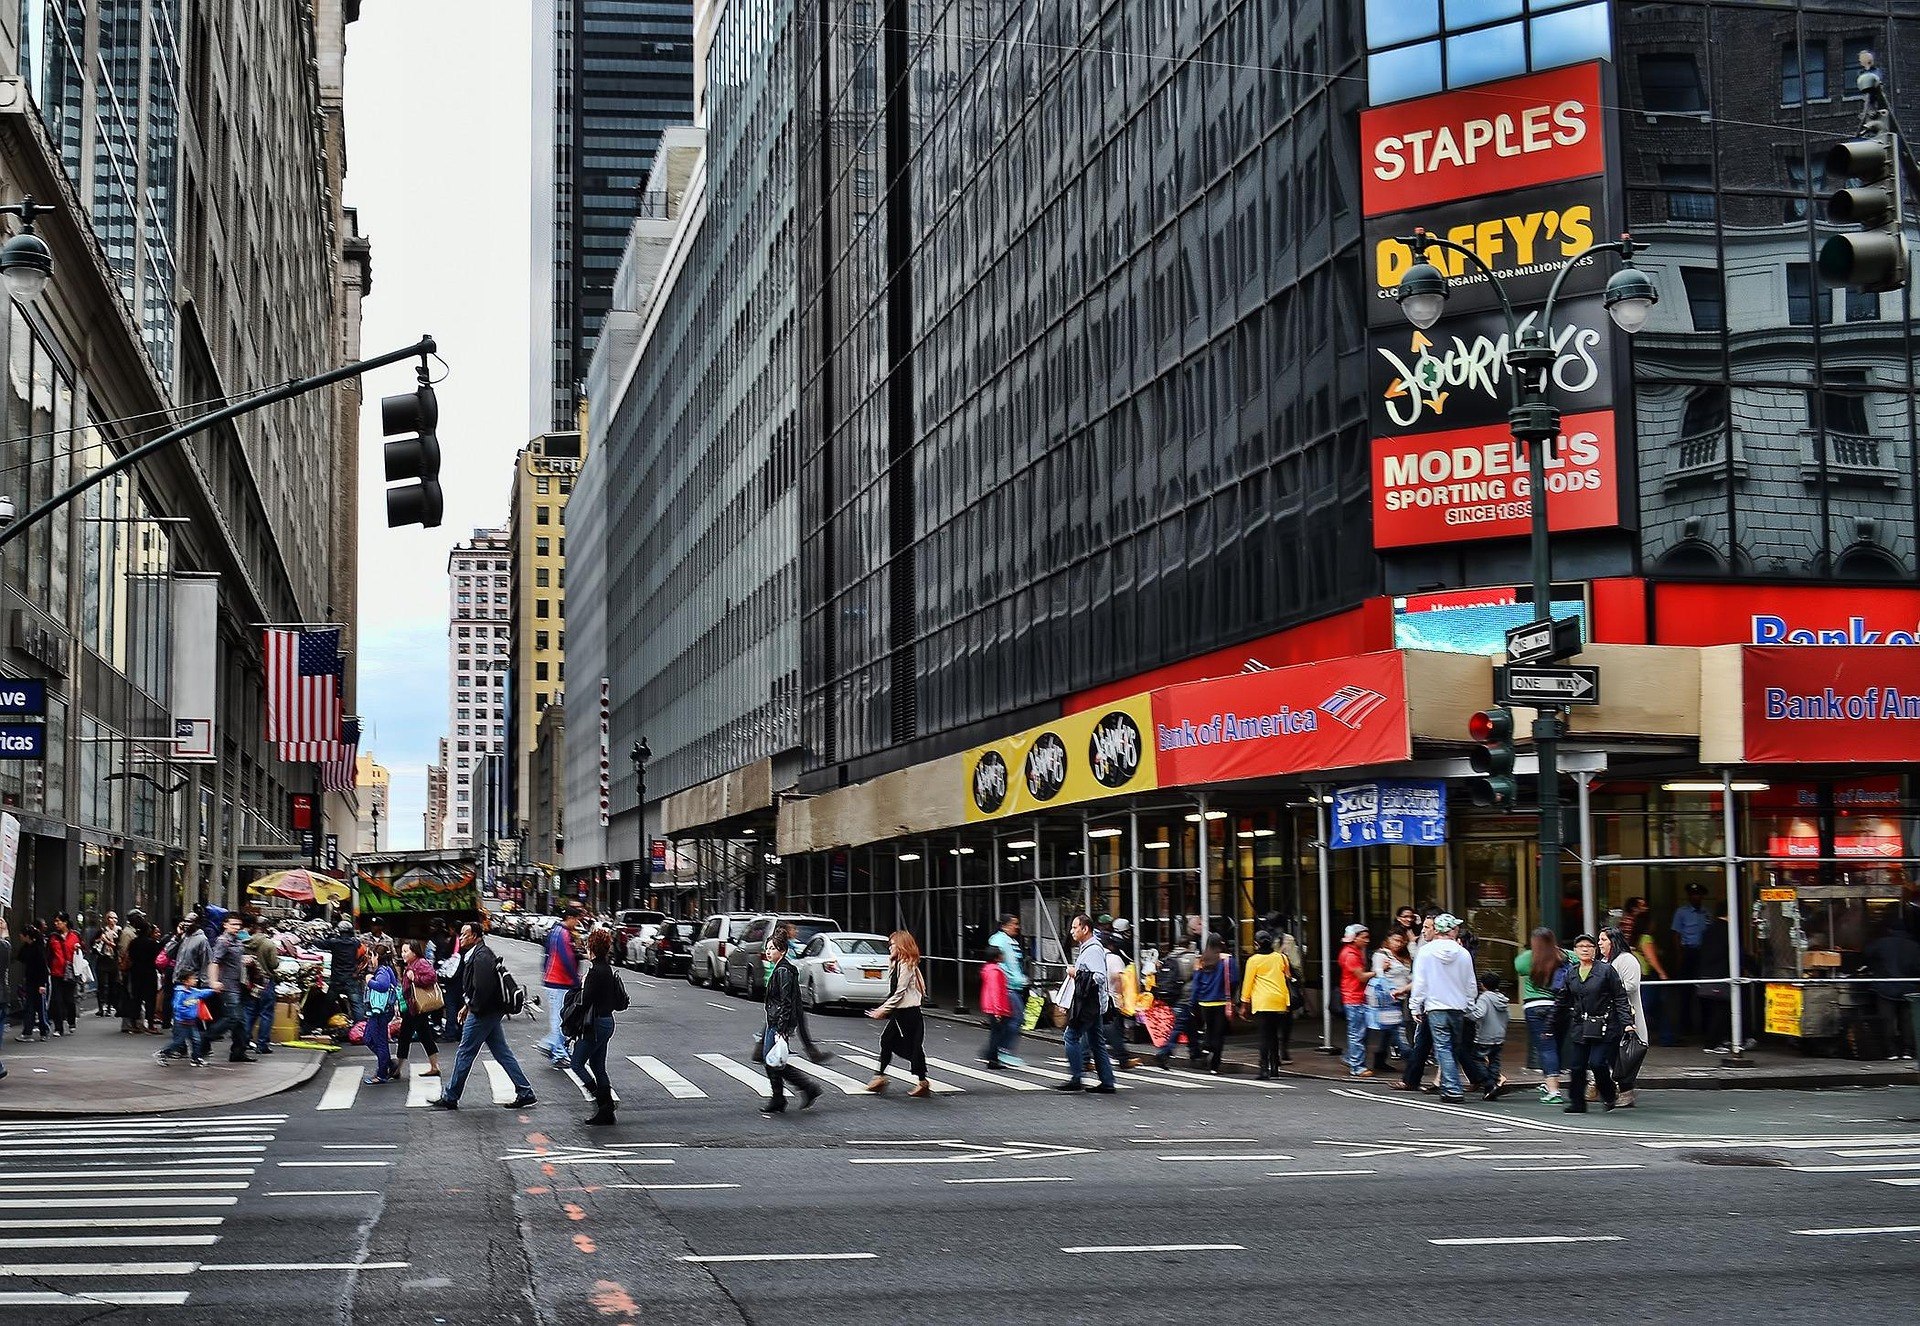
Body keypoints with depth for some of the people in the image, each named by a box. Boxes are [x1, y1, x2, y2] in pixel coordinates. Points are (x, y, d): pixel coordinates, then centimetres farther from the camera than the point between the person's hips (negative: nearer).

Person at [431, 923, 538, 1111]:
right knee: (502, 1053, 11)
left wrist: (473, 1007, -16)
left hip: (483, 1013, -10)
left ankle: (450, 1098, 10)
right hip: (492, 1011, 10)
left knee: (464, 1054, 0)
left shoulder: (481, 956, -19)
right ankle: (526, 1093, 10)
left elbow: (484, 986, -28)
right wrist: (468, 1006, 16)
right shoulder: (477, 953, 14)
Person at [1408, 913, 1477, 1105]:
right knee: (1455, 1049, 14)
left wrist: (1415, 1007, 3)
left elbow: (1419, 982, -5)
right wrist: (1469, 1006, 20)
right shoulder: (1463, 953, -1)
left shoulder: (1425, 952, -7)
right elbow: (1471, 986, 6)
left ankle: (1452, 1090, -11)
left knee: (1443, 1048, -3)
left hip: (1435, 1008, -3)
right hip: (1458, 1008, 3)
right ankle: (1448, 1087, 20)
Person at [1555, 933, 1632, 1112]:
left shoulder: (1606, 970, -2)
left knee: (1597, 1063, -13)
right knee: (1576, 1066, 1)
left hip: (1604, 1027, -4)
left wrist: (1627, 1022, -10)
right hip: (1579, 1027, 4)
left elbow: (1620, 998, -2)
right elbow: (1561, 1001, 19)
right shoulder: (1571, 973, 11)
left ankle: (1610, 1095, 13)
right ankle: (1577, 1103, 14)